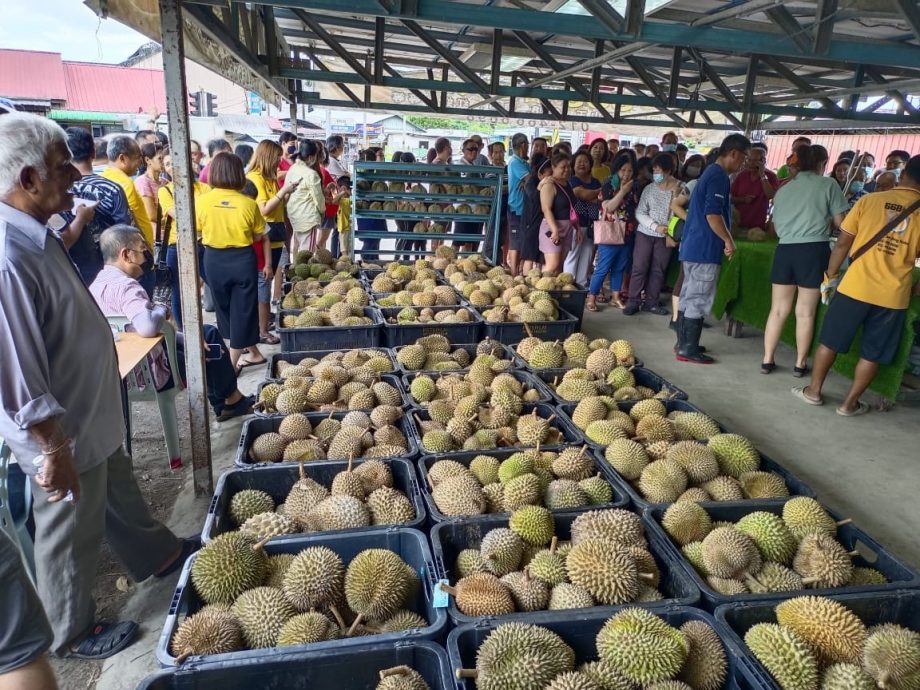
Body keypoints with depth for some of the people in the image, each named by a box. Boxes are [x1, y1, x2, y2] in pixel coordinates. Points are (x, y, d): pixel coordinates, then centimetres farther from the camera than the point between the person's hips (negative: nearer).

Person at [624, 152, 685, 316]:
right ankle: (634, 301, 6)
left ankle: (651, 302, 15)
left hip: (666, 236, 0)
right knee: (639, 268, -1)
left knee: (658, 270, 6)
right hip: (645, 233, 0)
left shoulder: (681, 188, -3)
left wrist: (675, 195, -20)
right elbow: (640, 213, -2)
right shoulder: (649, 188, 1)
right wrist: (655, 226, -13)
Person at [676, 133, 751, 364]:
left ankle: (684, 343, 22)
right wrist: (729, 240, -14)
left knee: (688, 297, 14)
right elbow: (713, 214, -23)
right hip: (706, 249, -10)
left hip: (693, 246, 10)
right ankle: (688, 350, 0)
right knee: (699, 300, -5)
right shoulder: (720, 176, -15)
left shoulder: (711, 172, 17)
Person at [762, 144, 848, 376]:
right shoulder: (828, 184, 0)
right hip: (814, 250, -4)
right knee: (805, 312, 4)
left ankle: (767, 360, 13)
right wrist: (823, 221, 20)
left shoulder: (784, 189, 14)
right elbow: (840, 222, 0)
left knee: (778, 309, 10)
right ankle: (800, 364, 12)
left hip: (785, 250, 4)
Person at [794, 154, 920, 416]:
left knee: (829, 340, 15)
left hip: (855, 286, 0)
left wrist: (830, 275, 10)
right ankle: (850, 403, 19)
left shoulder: (869, 200, -2)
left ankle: (814, 391, 23)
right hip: (893, 295, 1)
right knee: (873, 353, 12)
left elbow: (843, 243, -1)